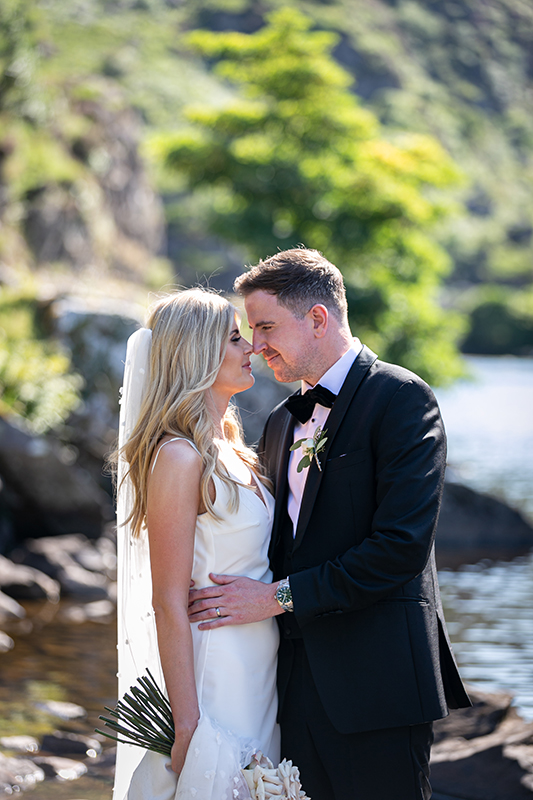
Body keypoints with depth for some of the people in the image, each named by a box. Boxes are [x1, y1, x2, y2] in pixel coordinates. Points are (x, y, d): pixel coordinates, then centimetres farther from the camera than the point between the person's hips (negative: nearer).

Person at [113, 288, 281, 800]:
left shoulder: (229, 450, 11)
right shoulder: (180, 457, -16)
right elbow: (169, 603, -19)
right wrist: (188, 726, -20)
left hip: (259, 676, 9)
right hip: (213, 676, -8)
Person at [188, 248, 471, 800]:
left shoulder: (402, 398, -8)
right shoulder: (282, 422, 16)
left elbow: (401, 545, -18)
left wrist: (280, 597, -16)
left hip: (374, 679, -7)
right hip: (297, 675, 7)